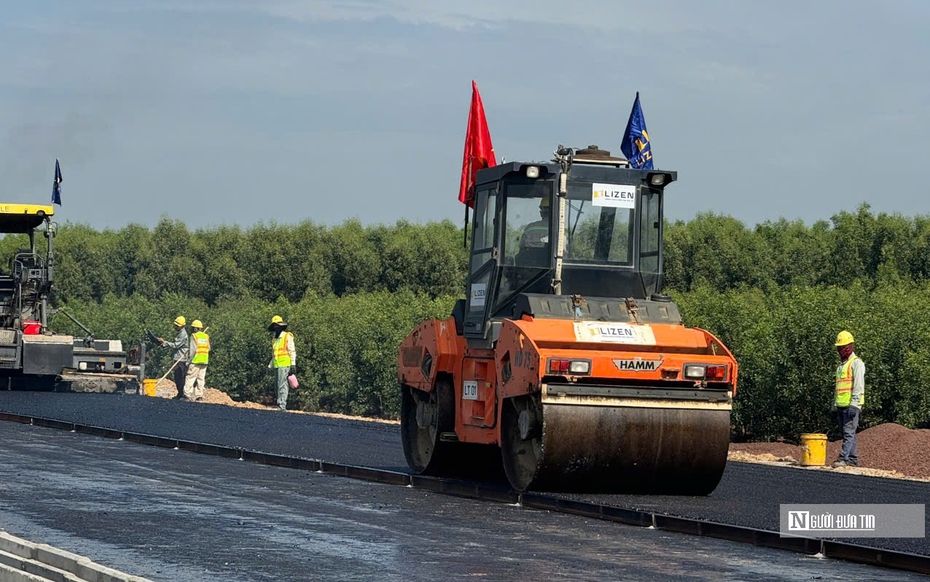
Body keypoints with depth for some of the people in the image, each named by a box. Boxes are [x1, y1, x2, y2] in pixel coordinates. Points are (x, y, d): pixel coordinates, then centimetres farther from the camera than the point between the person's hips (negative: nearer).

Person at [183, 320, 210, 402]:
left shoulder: (194, 336, -6)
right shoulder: (206, 336, 11)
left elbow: (193, 350, -11)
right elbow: (208, 348, 10)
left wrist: (189, 360, -8)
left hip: (196, 360, -6)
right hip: (204, 361, 6)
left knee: (190, 377, -3)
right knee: (201, 378, 8)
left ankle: (187, 394, -8)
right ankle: (199, 395, 5)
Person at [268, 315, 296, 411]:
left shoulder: (287, 337, -4)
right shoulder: (274, 339, 19)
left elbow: (292, 352, -7)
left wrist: (293, 365, -13)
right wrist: (270, 366, 21)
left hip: (284, 365, -8)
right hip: (276, 366, 8)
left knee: (282, 385, -13)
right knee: (278, 385, 8)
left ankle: (282, 406, -15)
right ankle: (281, 404, 13)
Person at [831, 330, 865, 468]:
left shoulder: (856, 363, -6)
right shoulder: (841, 364, 22)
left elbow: (859, 386, -14)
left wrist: (854, 405, -21)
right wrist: (835, 405, 21)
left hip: (851, 405, -9)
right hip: (841, 405, 9)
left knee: (849, 432, -13)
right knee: (847, 433, 10)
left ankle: (844, 459, -21)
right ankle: (852, 459, 13)